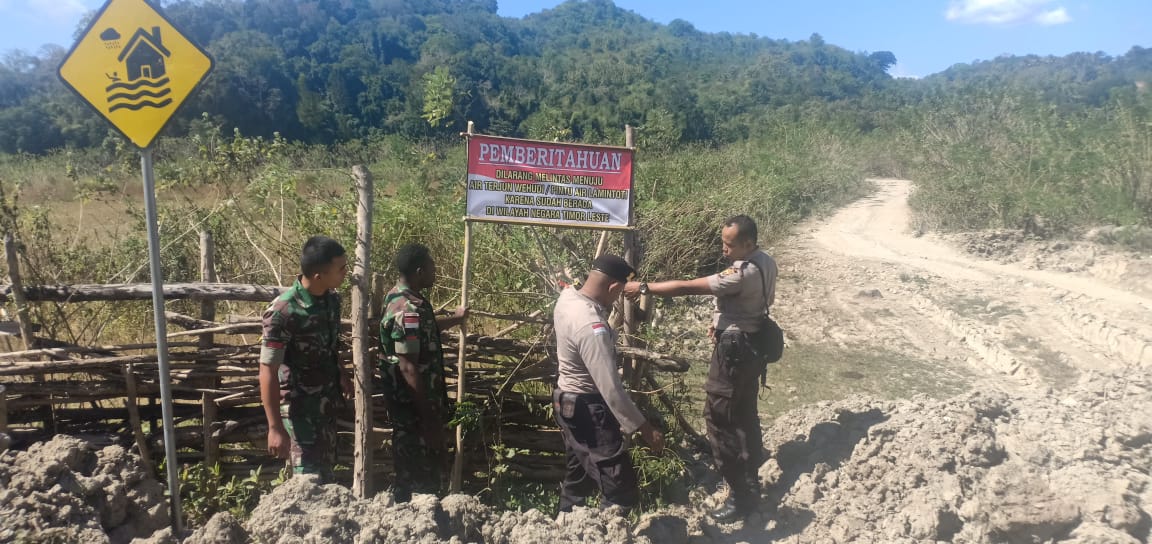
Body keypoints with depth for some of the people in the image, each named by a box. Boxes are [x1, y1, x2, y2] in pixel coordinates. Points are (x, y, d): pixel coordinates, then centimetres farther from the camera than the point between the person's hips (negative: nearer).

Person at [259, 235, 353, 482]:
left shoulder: (331, 299, -4)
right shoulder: (283, 312, -25)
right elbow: (268, 372, -22)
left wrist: (341, 374, 17)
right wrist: (275, 427, -22)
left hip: (327, 404, 7)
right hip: (299, 408, -7)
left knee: (326, 474, 18)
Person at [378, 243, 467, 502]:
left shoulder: (400, 296, 7)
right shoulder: (409, 310, -25)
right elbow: (408, 367, -27)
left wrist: (455, 318, 44)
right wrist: (430, 418, -23)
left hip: (408, 402, 10)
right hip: (414, 405, -10)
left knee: (410, 468, 21)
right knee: (421, 474, 2)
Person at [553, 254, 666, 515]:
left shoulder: (567, 297, -4)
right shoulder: (591, 327, -32)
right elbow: (611, 389, -32)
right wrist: (645, 428, -27)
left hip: (569, 402, 10)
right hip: (588, 410, -10)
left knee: (578, 475, 25)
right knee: (621, 493, -4)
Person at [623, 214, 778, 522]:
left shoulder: (743, 273, -27)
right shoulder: (766, 262, 3)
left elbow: (687, 288, -28)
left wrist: (644, 288, -20)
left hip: (734, 349, -10)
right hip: (752, 344, 10)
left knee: (719, 416, -3)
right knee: (744, 412, 25)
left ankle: (742, 494, 4)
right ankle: (751, 463, 45)